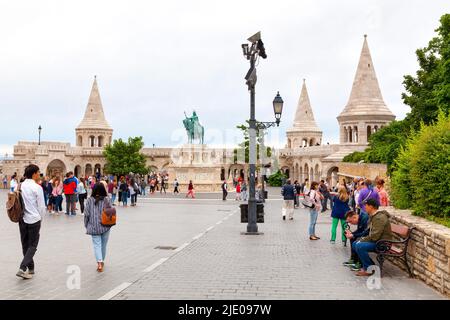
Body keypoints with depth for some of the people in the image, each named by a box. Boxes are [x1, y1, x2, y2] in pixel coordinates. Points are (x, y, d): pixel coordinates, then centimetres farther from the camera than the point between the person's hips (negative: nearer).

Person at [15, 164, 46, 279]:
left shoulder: (20, 186, 3)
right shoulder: (37, 187, -12)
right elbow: (41, 206, -9)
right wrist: (40, 217, 8)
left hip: (22, 219, 6)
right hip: (34, 219, -6)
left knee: (25, 245, 14)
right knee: (32, 245, 1)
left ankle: (30, 268, 22)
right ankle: (22, 268, -12)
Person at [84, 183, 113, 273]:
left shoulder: (90, 200, -6)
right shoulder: (107, 200, -6)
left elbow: (86, 214, -4)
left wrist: (86, 226, 8)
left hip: (94, 227, -1)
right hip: (105, 227, 1)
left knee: (97, 245, 0)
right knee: (103, 245, 15)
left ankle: (99, 263, -17)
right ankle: (102, 261, 29)